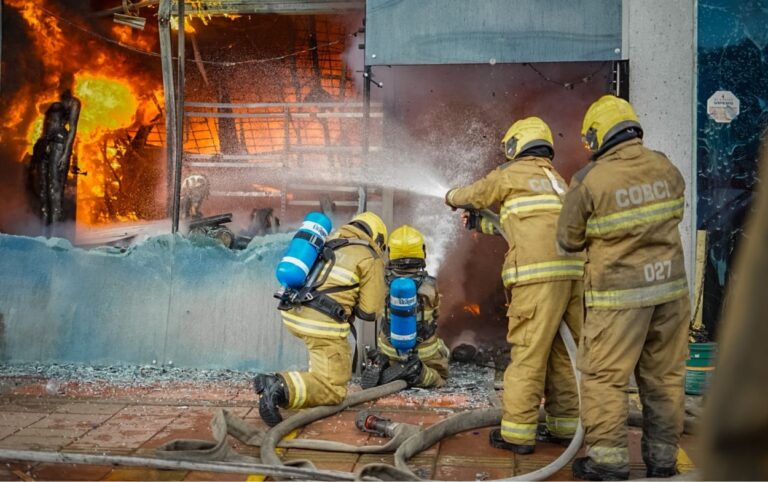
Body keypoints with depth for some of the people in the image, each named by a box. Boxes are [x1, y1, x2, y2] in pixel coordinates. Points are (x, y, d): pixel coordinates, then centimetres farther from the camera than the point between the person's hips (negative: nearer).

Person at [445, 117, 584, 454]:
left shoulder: (511, 174, 7)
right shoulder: (557, 180, 28)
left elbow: (473, 196, 20)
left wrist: (451, 197, 43)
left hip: (539, 274, -7)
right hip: (573, 271, 7)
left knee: (528, 353, -6)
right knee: (562, 353, 12)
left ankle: (518, 432, -2)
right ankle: (564, 426, 18)